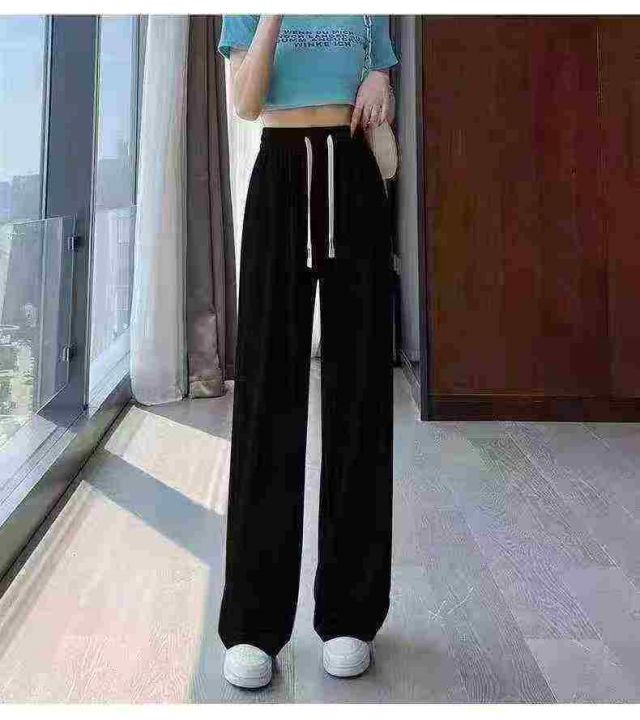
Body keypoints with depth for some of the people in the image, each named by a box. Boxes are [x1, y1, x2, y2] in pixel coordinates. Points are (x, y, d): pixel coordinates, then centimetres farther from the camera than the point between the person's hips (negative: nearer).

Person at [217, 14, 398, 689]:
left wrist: (381, 82, 1)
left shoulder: (367, 14, 18)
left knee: (358, 387, -3)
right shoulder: (248, 13, 13)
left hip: (353, 180, 2)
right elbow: (246, 104, -2)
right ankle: (253, 622, -1)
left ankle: (349, 612, 7)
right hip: (280, 179, -1)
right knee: (268, 387, -7)